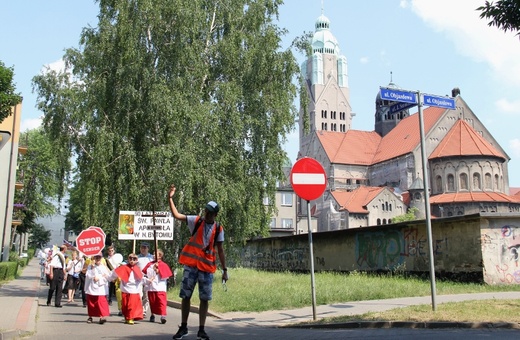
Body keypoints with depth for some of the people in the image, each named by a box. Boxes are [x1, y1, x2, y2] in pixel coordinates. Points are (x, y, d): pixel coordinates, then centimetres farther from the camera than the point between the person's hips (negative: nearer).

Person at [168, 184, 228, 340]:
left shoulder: (218, 229, 3)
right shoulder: (196, 221, 0)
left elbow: (220, 250, 7)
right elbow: (177, 215, -7)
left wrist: (225, 270, 4)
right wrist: (170, 198, -18)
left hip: (207, 267, 1)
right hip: (191, 265, -1)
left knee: (205, 299, 4)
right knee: (185, 296, 6)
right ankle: (183, 328, 20)